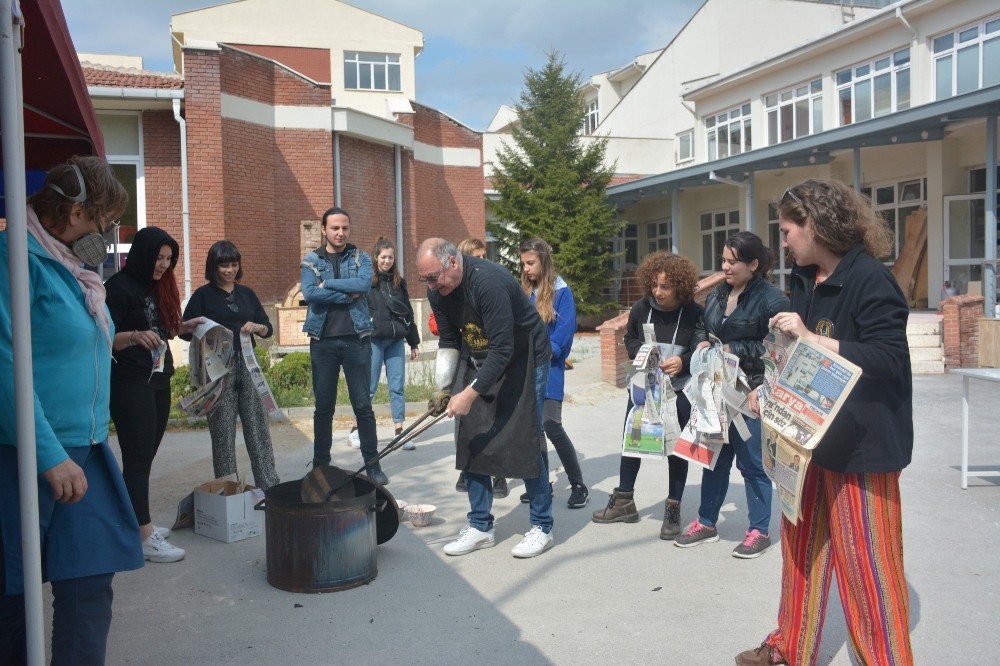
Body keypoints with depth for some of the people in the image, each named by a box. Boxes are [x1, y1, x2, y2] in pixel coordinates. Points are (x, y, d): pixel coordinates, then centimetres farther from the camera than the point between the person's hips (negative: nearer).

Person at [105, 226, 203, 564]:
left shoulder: (156, 287, 16)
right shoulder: (118, 286, -9)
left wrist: (181, 328, 8)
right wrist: (135, 336, -32)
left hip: (158, 381, 8)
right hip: (130, 384, -8)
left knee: (145, 458, 11)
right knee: (137, 458, -7)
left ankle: (137, 522, 19)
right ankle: (145, 537, -5)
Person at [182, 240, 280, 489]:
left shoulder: (247, 293, 14)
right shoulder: (203, 295, 4)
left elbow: (268, 328, 16)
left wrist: (257, 327, -6)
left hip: (248, 366, 3)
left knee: (258, 427, 2)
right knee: (223, 431, 1)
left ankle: (269, 487, 7)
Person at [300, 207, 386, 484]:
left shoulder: (361, 258, 6)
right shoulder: (311, 260, 6)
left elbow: (364, 284, -14)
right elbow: (309, 293, -12)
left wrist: (327, 283, -11)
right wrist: (348, 296, -12)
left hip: (357, 339, 0)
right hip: (323, 341, 0)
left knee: (363, 405, 4)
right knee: (323, 406, 8)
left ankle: (372, 464, 11)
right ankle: (320, 464, 18)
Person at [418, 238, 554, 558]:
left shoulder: (489, 281, -31)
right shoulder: (437, 292, -6)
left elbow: (503, 349, -31)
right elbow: (449, 341, 8)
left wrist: (470, 394, -31)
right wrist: (443, 388, 0)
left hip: (524, 359, -7)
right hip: (482, 362, 7)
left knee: (525, 442, -9)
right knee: (472, 442, 2)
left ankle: (542, 528, 5)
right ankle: (480, 527, 13)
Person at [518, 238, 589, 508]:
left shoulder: (561, 292, -5)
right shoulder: (523, 291, 10)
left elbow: (565, 333, -11)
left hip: (548, 370, -6)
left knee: (551, 425, -12)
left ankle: (578, 485, 0)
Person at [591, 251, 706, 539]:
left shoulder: (694, 313, -18)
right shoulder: (641, 308, -7)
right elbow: (629, 339, 10)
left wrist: (683, 361, -29)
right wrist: (640, 352, -11)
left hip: (679, 393, -4)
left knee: (676, 449, 6)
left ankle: (673, 510, 19)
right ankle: (624, 501, 29)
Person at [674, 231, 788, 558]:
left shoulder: (771, 299, -13)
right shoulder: (717, 295, 10)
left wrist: (734, 351, -17)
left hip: (751, 392, -7)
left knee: (751, 461, 3)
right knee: (714, 456, 14)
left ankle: (759, 531, 18)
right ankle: (706, 523, 27)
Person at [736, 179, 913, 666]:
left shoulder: (870, 279, -16)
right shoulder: (805, 280, 9)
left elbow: (890, 358, -22)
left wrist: (811, 338, -26)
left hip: (860, 445, -8)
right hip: (809, 437, 8)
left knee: (866, 567, 1)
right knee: (802, 551, 17)